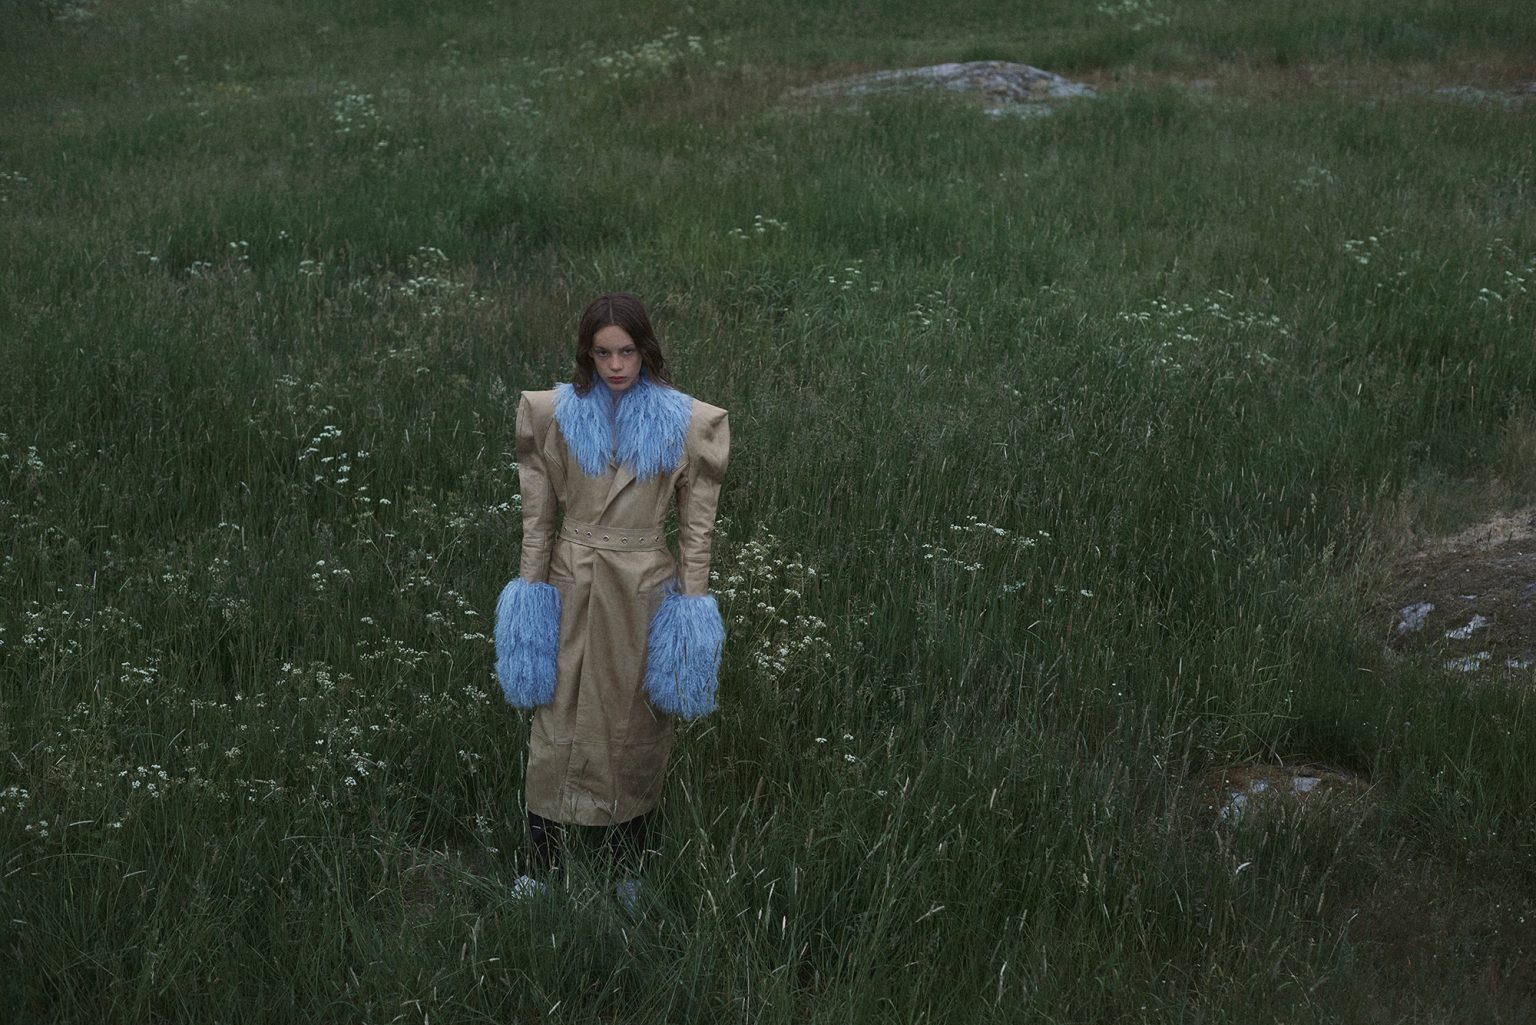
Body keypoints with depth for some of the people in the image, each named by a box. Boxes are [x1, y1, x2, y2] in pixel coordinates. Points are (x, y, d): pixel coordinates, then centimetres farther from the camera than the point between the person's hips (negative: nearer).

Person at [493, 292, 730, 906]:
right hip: (573, 589, 1)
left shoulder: (684, 423, -4)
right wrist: (531, 590, 1)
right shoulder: (554, 413, -1)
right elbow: (538, 515, 4)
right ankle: (539, 867, 21)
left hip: (647, 592, -1)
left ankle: (629, 873, 27)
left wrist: (692, 606, -4)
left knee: (638, 732, 11)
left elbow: (697, 526, -1)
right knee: (557, 727, 7)